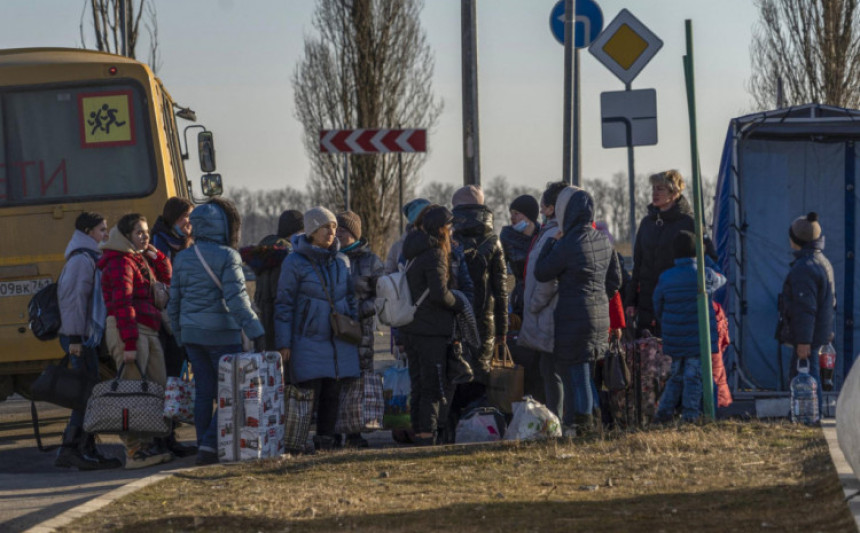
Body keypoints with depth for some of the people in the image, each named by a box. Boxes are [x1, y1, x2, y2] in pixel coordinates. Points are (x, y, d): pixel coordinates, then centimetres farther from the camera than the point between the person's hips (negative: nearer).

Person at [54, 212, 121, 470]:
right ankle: (71, 450, -11)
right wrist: (75, 337, -22)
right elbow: (74, 299, -18)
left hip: (86, 335, 10)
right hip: (79, 336, -10)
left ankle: (88, 451, 10)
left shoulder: (89, 258, 20)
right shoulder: (81, 259, -12)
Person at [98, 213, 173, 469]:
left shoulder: (142, 261, 20)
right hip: (127, 331, -10)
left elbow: (166, 278, 26)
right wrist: (129, 343, -23)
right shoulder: (120, 263, -9)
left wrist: (156, 256, 10)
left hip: (148, 331, 10)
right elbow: (122, 304, -17)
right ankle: (134, 451, -13)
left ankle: (149, 445, 14)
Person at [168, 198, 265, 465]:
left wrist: (180, 336, 23)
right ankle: (210, 444, -12)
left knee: (203, 391, 10)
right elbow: (236, 299, -18)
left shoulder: (183, 258, 9)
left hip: (191, 333, 6)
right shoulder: (226, 257, -11)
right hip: (221, 333, -6)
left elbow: (173, 303, 14)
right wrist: (255, 331, -16)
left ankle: (204, 447, 9)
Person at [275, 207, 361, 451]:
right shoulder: (294, 262, -6)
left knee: (332, 394, 4)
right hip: (309, 338, -5)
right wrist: (283, 343, -8)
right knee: (310, 393, -9)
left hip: (339, 339, 5)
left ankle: (326, 438, 11)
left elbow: (350, 297, 19)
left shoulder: (341, 260, 9)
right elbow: (284, 304, -5)